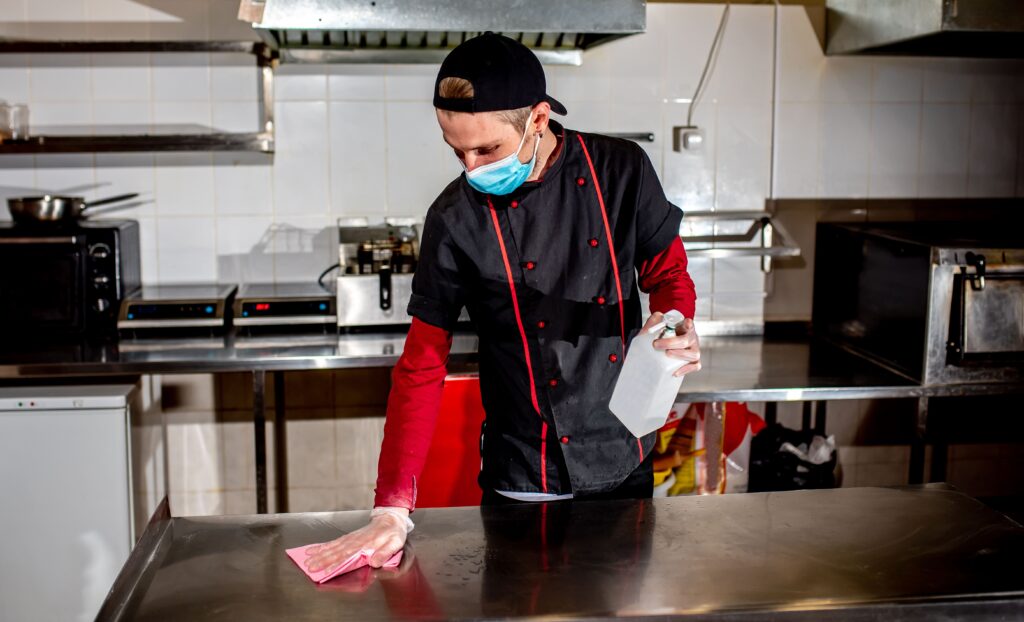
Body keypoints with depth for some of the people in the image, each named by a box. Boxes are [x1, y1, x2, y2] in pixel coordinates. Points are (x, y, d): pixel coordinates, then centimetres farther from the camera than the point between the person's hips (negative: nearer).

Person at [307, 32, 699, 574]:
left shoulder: (621, 169, -9)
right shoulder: (455, 218, -13)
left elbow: (667, 271, 4)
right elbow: (421, 366, -10)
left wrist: (676, 327, -19)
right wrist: (392, 508, -15)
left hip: (625, 462, 2)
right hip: (525, 482, -2)